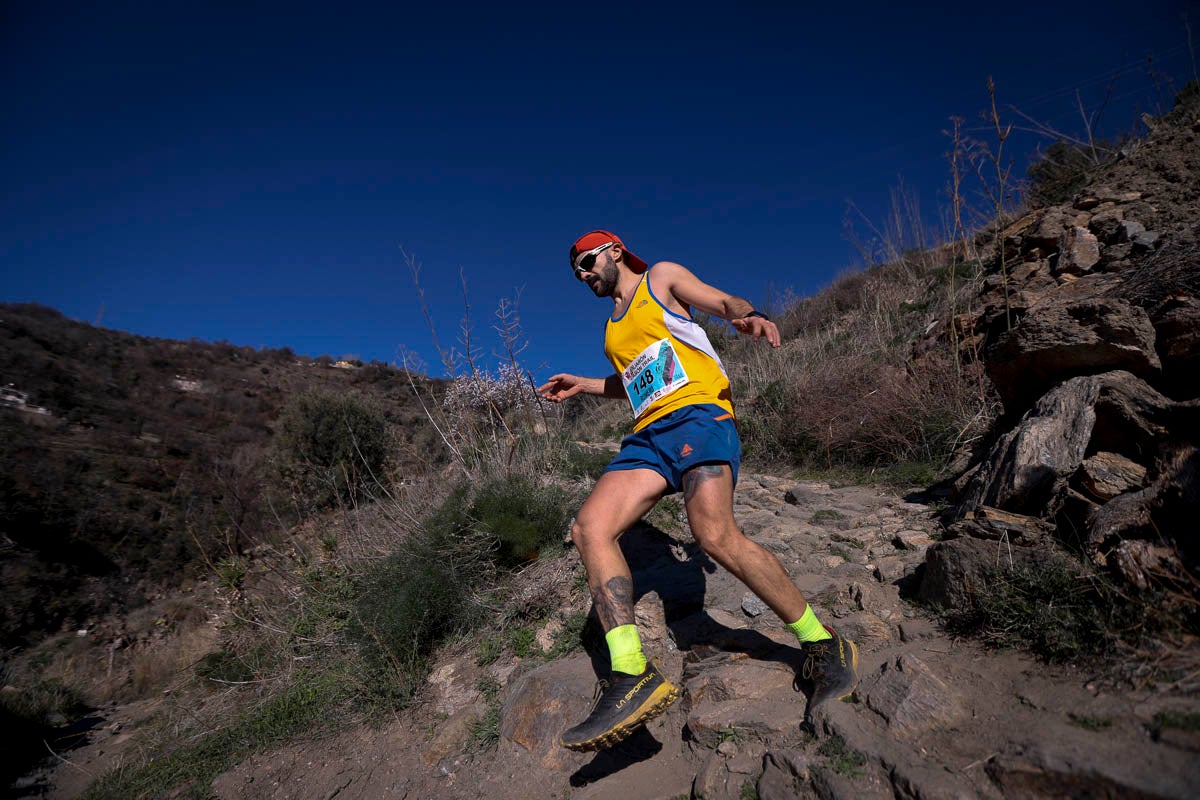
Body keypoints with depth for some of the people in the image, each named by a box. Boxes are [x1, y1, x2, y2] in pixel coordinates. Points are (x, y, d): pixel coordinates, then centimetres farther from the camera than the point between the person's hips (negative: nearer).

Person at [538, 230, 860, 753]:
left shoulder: (661, 278, 14)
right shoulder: (615, 326, 31)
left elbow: (726, 303, 1)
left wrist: (747, 316, -22)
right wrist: (583, 385, 36)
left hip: (698, 413, -6)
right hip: (649, 436, 7)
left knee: (715, 535, -28)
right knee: (590, 528, -17)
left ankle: (824, 647, -9)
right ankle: (633, 677, -21)